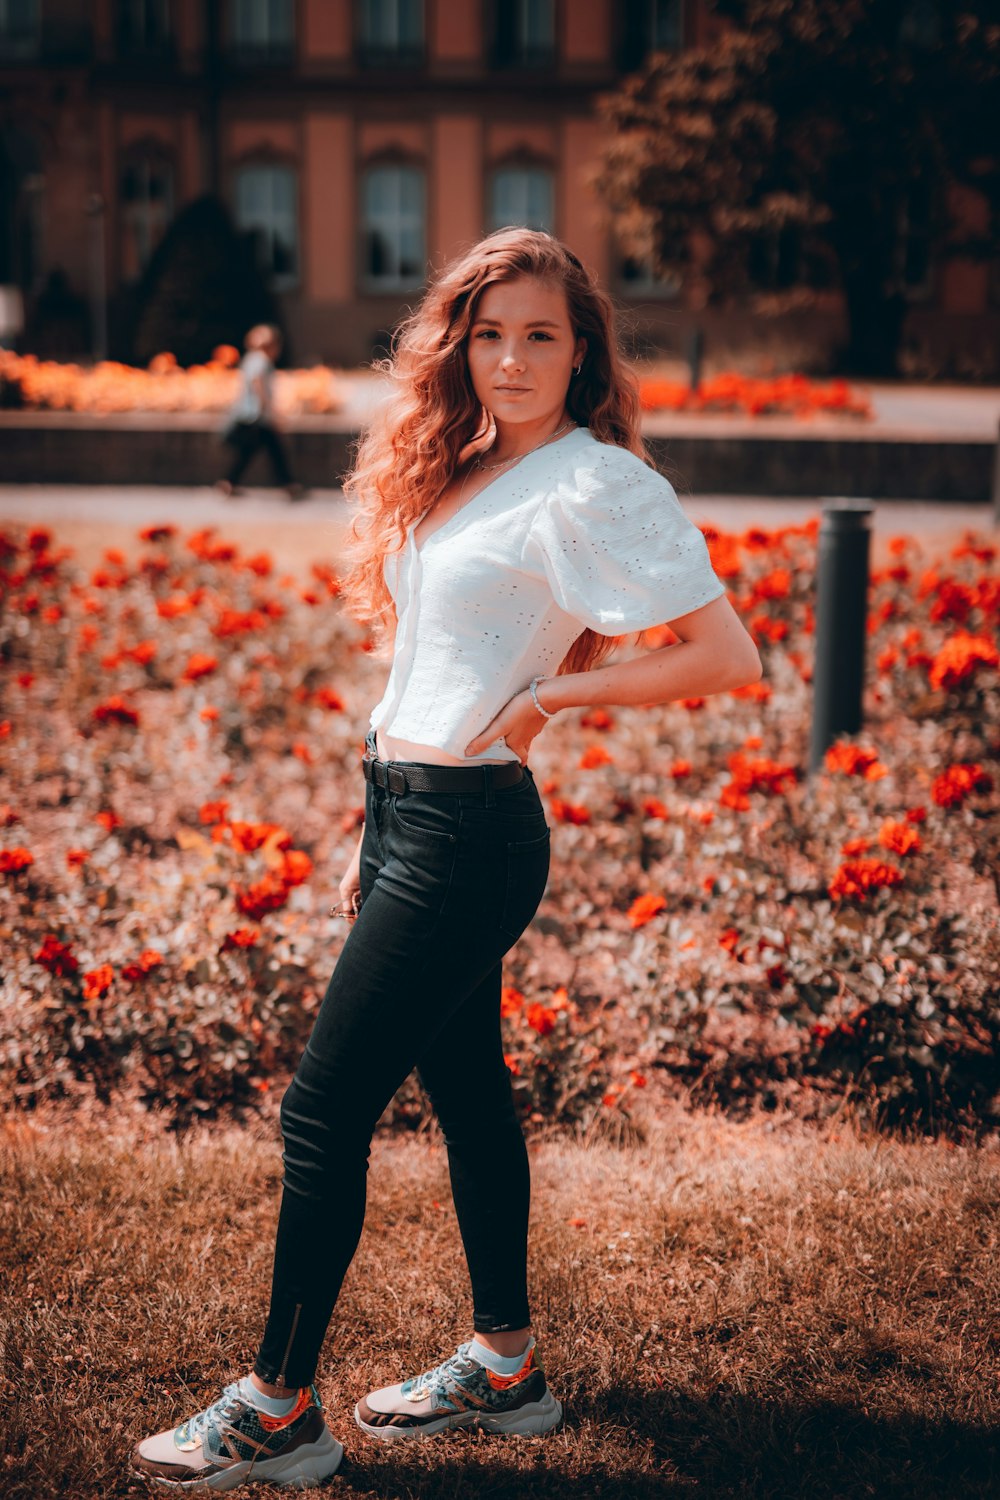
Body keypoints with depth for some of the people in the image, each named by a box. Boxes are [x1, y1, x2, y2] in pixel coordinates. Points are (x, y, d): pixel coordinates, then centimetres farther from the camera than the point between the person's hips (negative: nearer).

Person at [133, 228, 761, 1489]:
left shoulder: (595, 486, -14)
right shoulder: (463, 468, 12)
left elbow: (728, 657, -18)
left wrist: (556, 693, -14)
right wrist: (380, 828, 15)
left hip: (467, 837, -9)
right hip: (415, 817, 9)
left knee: (324, 1106, -5)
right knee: (465, 1088, 16)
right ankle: (504, 1366, 30)